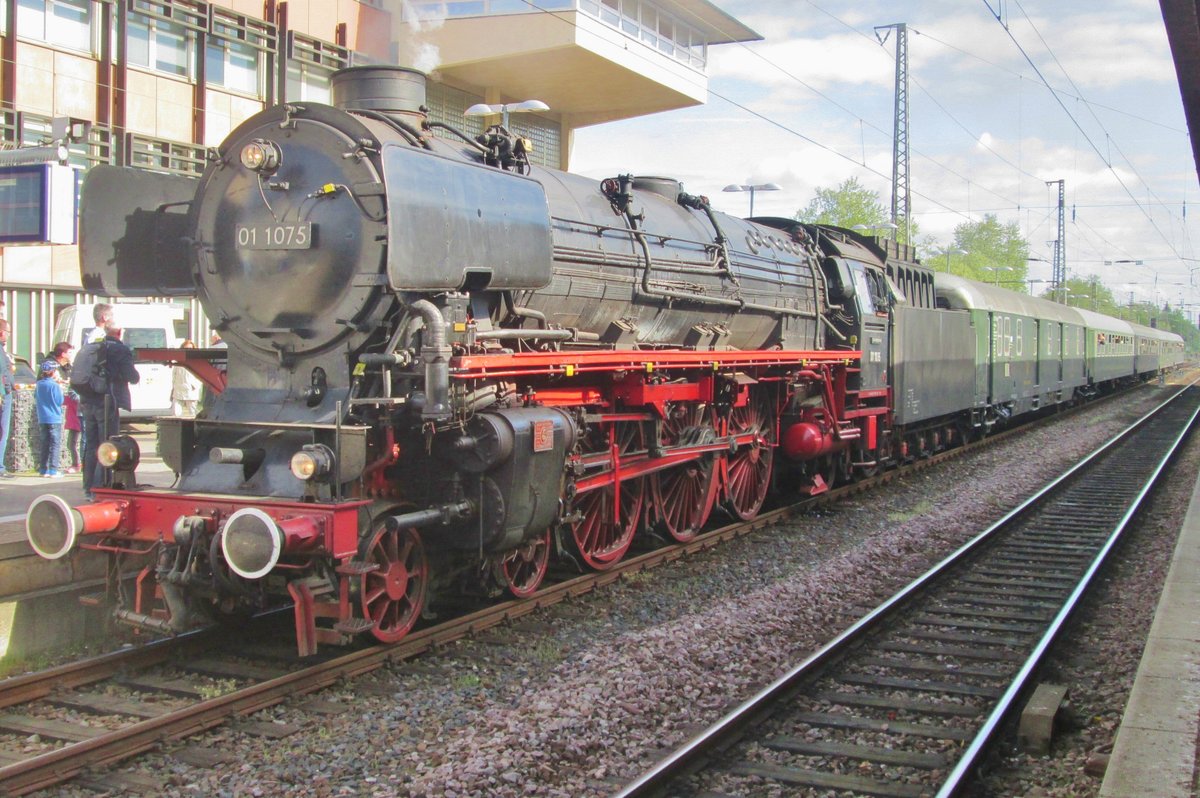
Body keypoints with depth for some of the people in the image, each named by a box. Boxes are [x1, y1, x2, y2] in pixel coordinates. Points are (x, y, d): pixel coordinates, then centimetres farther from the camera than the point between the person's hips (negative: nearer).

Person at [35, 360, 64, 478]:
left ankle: (43, 469, 14)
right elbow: (60, 401, -10)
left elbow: (35, 400, 16)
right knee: (55, 444, -3)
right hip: (55, 419, -6)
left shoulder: (39, 384, 6)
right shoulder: (55, 385, -13)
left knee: (45, 444, 13)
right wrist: (61, 390, 2)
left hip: (42, 419, 6)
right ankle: (53, 470, -7)